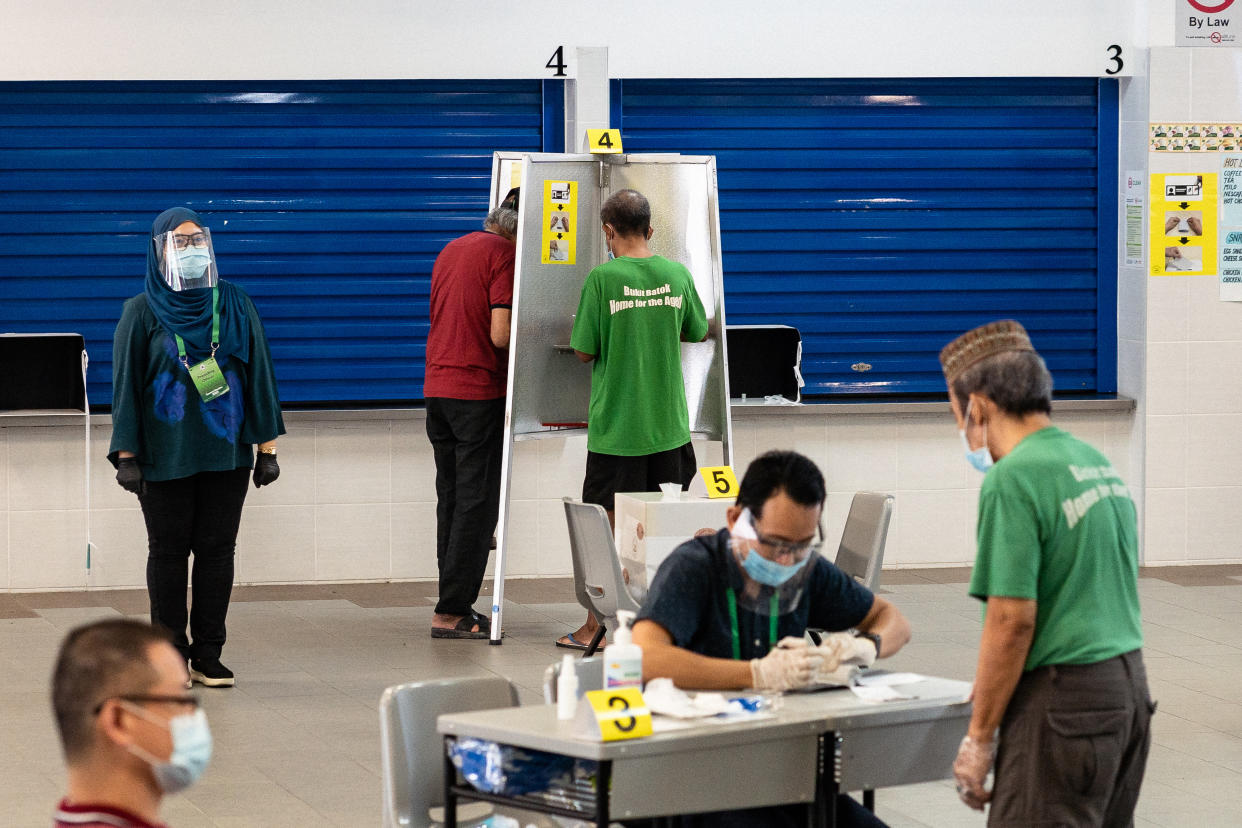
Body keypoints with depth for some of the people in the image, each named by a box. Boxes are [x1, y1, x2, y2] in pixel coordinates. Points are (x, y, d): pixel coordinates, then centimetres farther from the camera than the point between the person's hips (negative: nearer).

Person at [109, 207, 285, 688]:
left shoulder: (236, 307, 7)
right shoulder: (142, 313, 1)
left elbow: (259, 377, 8)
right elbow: (124, 385, 0)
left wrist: (267, 447, 4)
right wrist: (126, 456, -7)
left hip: (226, 452, 2)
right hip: (164, 458, -2)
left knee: (217, 551, 2)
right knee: (168, 553, 3)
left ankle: (208, 656, 8)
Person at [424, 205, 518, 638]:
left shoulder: (450, 250, 17)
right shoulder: (503, 253, -9)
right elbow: (500, 334, -18)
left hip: (437, 387, 8)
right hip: (480, 390, -8)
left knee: (451, 500, 12)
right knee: (477, 503, -4)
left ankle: (455, 606, 13)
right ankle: (452, 610, -6)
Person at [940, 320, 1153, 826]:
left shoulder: (1013, 480, -14)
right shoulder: (1099, 463, 14)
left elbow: (1013, 619, -18)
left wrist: (978, 736, -11)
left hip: (1064, 702, -9)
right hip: (1129, 685, 9)